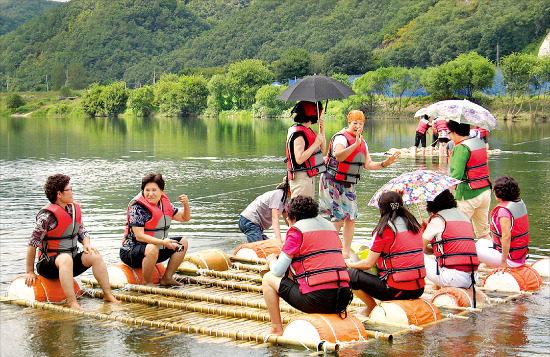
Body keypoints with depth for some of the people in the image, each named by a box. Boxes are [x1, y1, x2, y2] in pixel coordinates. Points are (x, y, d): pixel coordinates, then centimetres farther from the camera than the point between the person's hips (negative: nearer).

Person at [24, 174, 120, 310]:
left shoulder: (74, 209, 6)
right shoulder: (47, 215, -17)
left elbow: (82, 231, 17)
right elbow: (33, 243, -15)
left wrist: (87, 245, -6)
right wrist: (30, 272, -15)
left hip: (72, 260, 7)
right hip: (48, 264, -7)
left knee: (95, 257, -16)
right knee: (66, 258, -38)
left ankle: (108, 294, -15)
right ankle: (72, 302, -45)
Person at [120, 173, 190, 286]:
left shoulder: (165, 204, 4)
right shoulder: (137, 207, -18)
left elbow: (184, 218, 15)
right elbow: (139, 236, -25)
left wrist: (186, 205, -8)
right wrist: (163, 242, -32)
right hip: (131, 253, -8)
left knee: (183, 242, 4)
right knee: (152, 249, -38)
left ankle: (167, 278, 4)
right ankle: (147, 282, -17)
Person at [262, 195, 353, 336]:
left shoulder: (296, 230, -1)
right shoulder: (330, 226, 19)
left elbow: (278, 271, 0)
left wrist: (271, 261, 23)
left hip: (317, 300, -7)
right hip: (343, 300, 7)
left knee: (268, 279, 13)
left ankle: (276, 329, 15)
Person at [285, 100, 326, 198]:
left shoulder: (308, 131, 14)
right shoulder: (299, 133, -17)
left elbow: (323, 151, 18)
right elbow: (299, 159, -25)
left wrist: (322, 132, 6)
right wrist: (316, 144, -21)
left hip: (310, 177, 10)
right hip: (301, 178, -10)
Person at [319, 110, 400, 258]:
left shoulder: (363, 143, 11)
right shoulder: (341, 138, -15)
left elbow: (368, 164, 12)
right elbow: (339, 156, -34)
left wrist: (384, 163, -2)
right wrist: (355, 145, -42)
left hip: (349, 185, 8)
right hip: (333, 183, -8)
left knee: (351, 218, 5)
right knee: (339, 217, -12)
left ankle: (346, 253, 12)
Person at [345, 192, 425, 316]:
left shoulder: (385, 229, -10)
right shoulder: (415, 225, 9)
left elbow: (369, 263, -8)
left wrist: (350, 264, 13)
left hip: (397, 290, -7)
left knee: (351, 274, 1)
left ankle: (372, 308, 10)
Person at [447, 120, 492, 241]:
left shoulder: (461, 148, -15)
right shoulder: (480, 142, 10)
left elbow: (456, 174, -24)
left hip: (468, 195, -8)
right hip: (485, 192, 8)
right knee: (483, 233, 16)